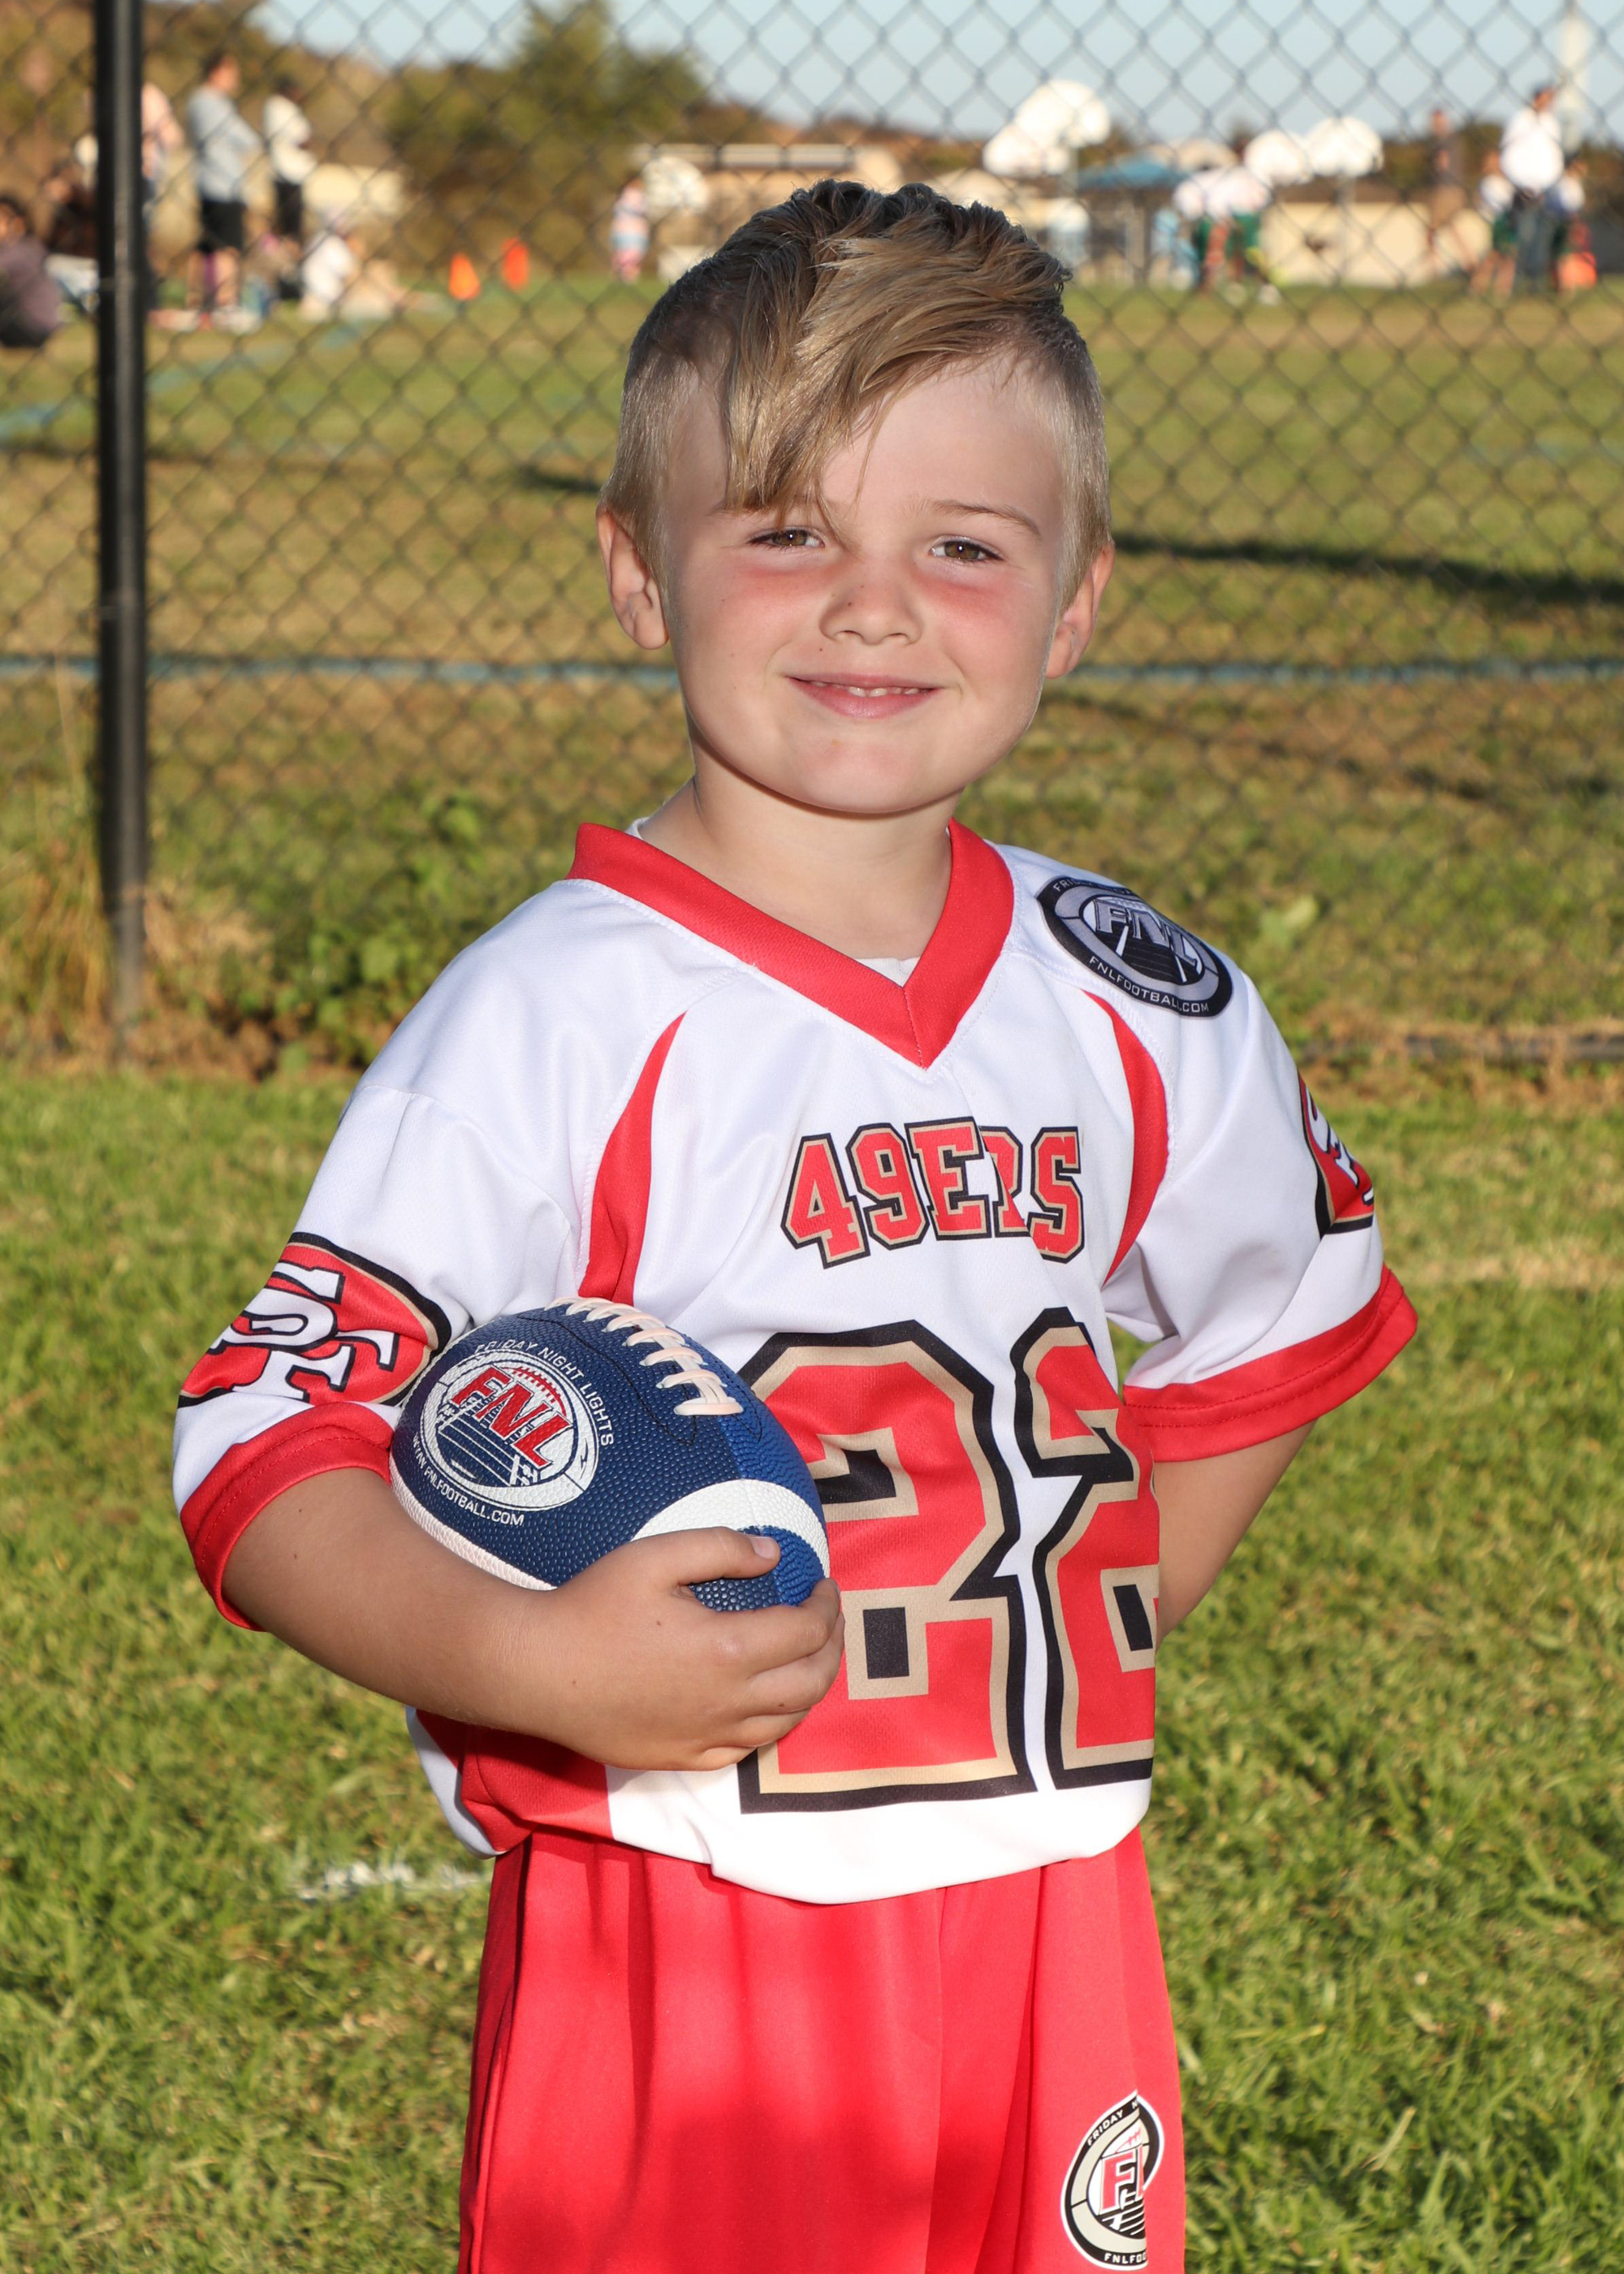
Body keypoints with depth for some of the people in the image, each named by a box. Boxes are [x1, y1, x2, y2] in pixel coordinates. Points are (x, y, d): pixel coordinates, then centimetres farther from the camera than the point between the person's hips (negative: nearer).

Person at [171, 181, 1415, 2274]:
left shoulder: (1143, 1018, 4)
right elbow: (267, 1447, -16)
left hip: (1051, 1919, 5)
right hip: (671, 1935, -4)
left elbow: (1270, 1313, 23)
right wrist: (535, 1664, -32)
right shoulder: (556, 1020, -13)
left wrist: (1093, 1634, 13)